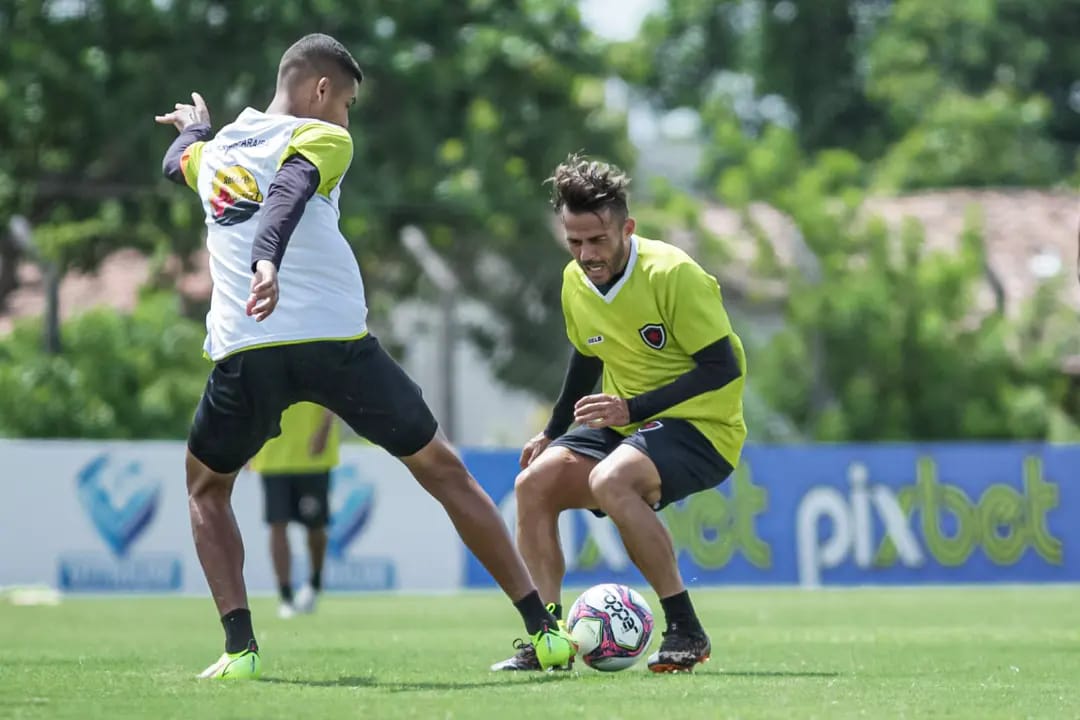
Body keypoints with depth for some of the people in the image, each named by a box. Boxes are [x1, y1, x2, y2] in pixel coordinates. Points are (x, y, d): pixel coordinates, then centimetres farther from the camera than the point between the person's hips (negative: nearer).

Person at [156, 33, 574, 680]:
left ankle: (240, 646, 7)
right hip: (338, 342, -3)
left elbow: (176, 163, 47)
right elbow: (290, 190, -18)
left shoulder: (214, 151, 22)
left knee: (207, 488, 27)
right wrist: (267, 263, -35)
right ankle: (544, 630, 11)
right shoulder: (322, 139, 5)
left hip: (246, 352, 3)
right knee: (444, 471, 12)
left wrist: (194, 125, 69)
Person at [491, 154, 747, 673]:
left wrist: (634, 408, -25)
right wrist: (553, 431, 19)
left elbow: (724, 367, -20)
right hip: (625, 425, 8)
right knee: (534, 483, -11)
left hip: (700, 425, -8)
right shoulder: (575, 282, 3)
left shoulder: (672, 274, -19)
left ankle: (686, 632, -24)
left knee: (611, 481, -34)